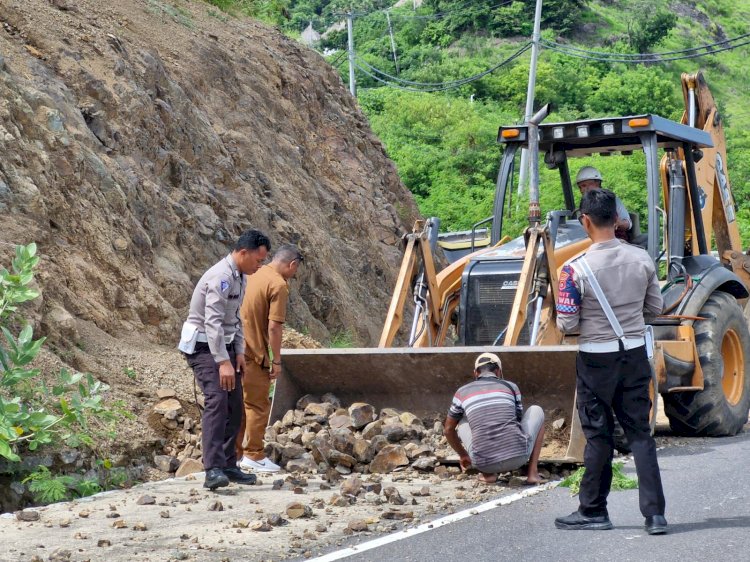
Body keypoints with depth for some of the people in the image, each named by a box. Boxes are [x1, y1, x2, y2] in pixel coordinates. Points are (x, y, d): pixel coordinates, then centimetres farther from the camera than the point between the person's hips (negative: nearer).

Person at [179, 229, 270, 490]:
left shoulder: (239, 277, 9)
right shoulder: (221, 277, -22)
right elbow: (213, 322, -29)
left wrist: (239, 352, 9)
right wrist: (223, 362, -32)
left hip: (224, 344, 10)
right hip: (203, 346, -10)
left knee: (235, 406, 8)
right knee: (217, 400, -21)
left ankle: (228, 466, 16)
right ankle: (213, 470, -26)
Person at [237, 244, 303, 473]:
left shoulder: (256, 274, 11)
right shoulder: (279, 285, -14)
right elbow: (274, 327, -18)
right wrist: (277, 360, -11)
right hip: (254, 353, -8)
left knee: (241, 403, 16)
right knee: (258, 405, 2)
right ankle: (254, 456, 6)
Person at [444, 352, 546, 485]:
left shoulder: (462, 393, 14)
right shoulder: (511, 387, 14)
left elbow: (448, 430, 27)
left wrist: (463, 455, 46)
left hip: (484, 463, 1)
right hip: (518, 457, -1)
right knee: (536, 411, 26)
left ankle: (488, 473, 14)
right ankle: (532, 472, 15)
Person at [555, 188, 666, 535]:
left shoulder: (575, 270, -17)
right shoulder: (642, 260, -4)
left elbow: (567, 326, -13)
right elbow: (656, 308, 7)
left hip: (596, 358, -3)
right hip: (635, 354, 3)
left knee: (598, 435, 8)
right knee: (639, 432, 9)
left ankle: (593, 511, 18)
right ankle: (654, 513, 4)